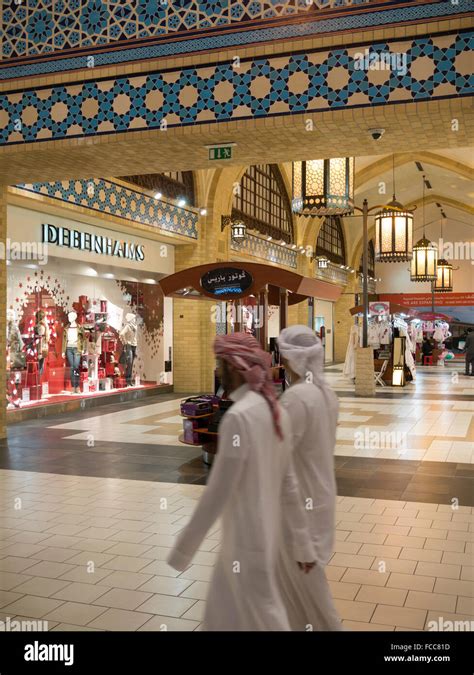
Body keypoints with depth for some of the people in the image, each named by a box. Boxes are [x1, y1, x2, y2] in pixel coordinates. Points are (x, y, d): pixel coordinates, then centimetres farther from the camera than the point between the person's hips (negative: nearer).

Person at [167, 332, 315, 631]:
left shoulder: (239, 416, -24)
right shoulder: (276, 412, 2)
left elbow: (218, 493, -22)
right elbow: (289, 484, 7)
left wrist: (183, 550, -12)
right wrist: (303, 543, 13)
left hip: (246, 541, -8)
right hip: (266, 535, 8)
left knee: (263, 619, 8)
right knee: (222, 613, 23)